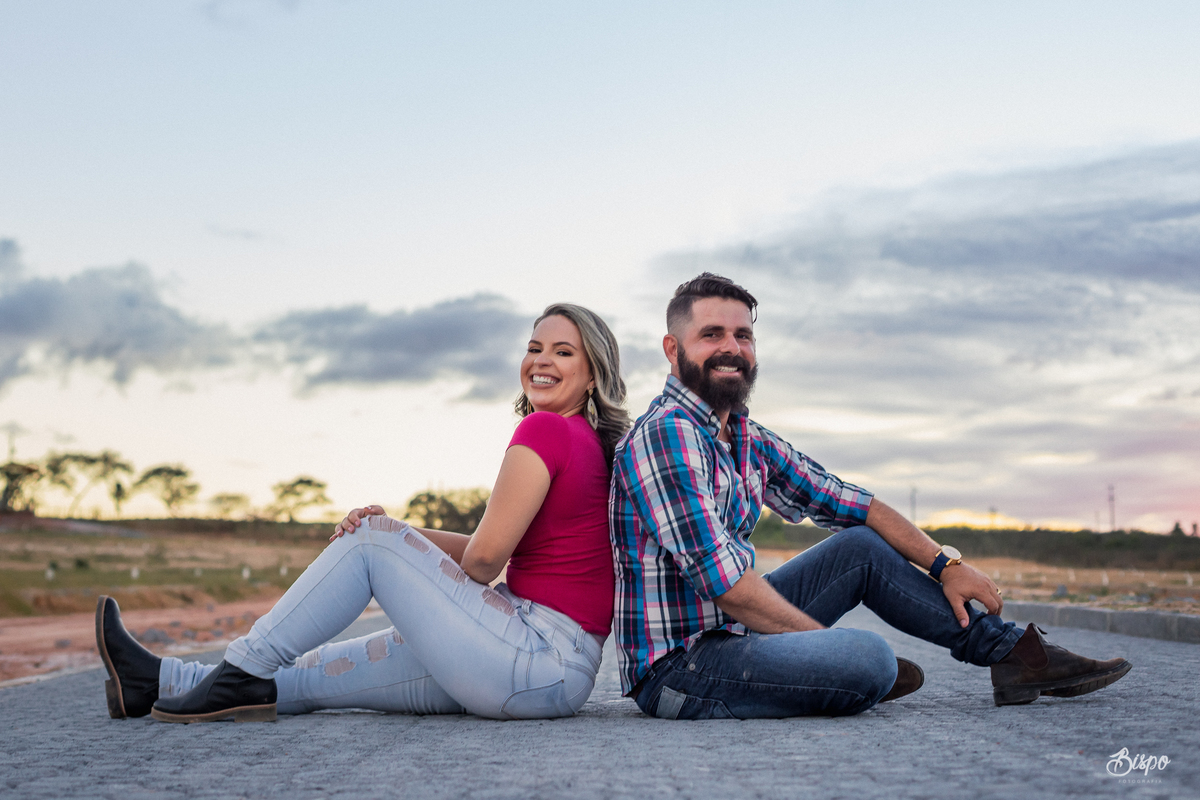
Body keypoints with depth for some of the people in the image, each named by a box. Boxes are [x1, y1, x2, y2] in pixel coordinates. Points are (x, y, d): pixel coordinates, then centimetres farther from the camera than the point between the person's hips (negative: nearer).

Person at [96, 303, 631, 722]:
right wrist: (396, 532, 5)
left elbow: (484, 558, -13)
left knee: (371, 537, -4)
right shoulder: (588, 440, 19)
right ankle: (160, 682, 17)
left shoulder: (545, 429, -11)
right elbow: (492, 551, 16)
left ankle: (245, 671, 1)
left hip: (540, 658, -9)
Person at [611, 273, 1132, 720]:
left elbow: (848, 504, 18)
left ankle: (1015, 653, 16)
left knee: (861, 547, 13)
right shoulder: (666, 433, -18)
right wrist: (824, 639, -13)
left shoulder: (748, 440, 11)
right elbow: (726, 584, -24)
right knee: (867, 659, -28)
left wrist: (945, 562, 9)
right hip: (674, 664, -10)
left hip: (728, 628, 10)